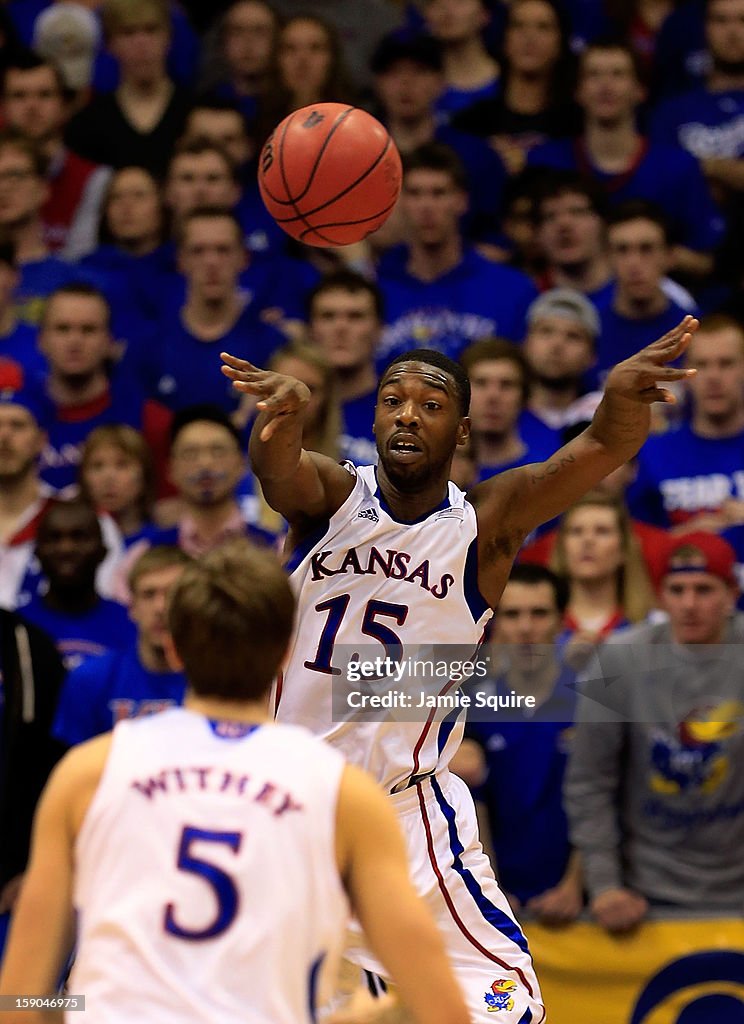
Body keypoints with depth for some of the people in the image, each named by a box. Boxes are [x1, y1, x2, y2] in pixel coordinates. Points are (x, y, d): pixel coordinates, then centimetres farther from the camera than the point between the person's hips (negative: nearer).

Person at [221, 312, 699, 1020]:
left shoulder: (486, 525, -7)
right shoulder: (327, 497, -6)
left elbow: (597, 452, -23)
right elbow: (273, 466, -29)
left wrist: (624, 395, -46)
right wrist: (285, 411, -54)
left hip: (408, 805, -1)